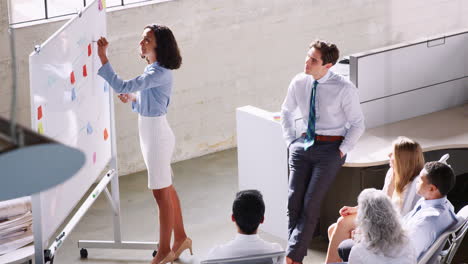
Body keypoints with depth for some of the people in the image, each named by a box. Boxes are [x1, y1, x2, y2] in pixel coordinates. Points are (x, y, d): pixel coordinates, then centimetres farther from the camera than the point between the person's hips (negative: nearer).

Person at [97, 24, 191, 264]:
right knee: (166, 189, 19)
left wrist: (102, 57, -31)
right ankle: (180, 238, 32)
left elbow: (121, 86, -31)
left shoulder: (159, 73, -23)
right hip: (150, 133, 10)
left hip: (156, 135, -10)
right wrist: (132, 99, 0)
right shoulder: (153, 71, 8)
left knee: (161, 193, 0)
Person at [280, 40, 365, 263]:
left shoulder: (344, 89, -12)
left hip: (331, 147, -4)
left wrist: (341, 151, -8)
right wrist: (290, 141, 12)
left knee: (311, 204, -12)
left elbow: (358, 124, -3)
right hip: (303, 144, 4)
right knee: (294, 200, -7)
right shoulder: (299, 82, 2)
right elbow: (286, 111, 20)